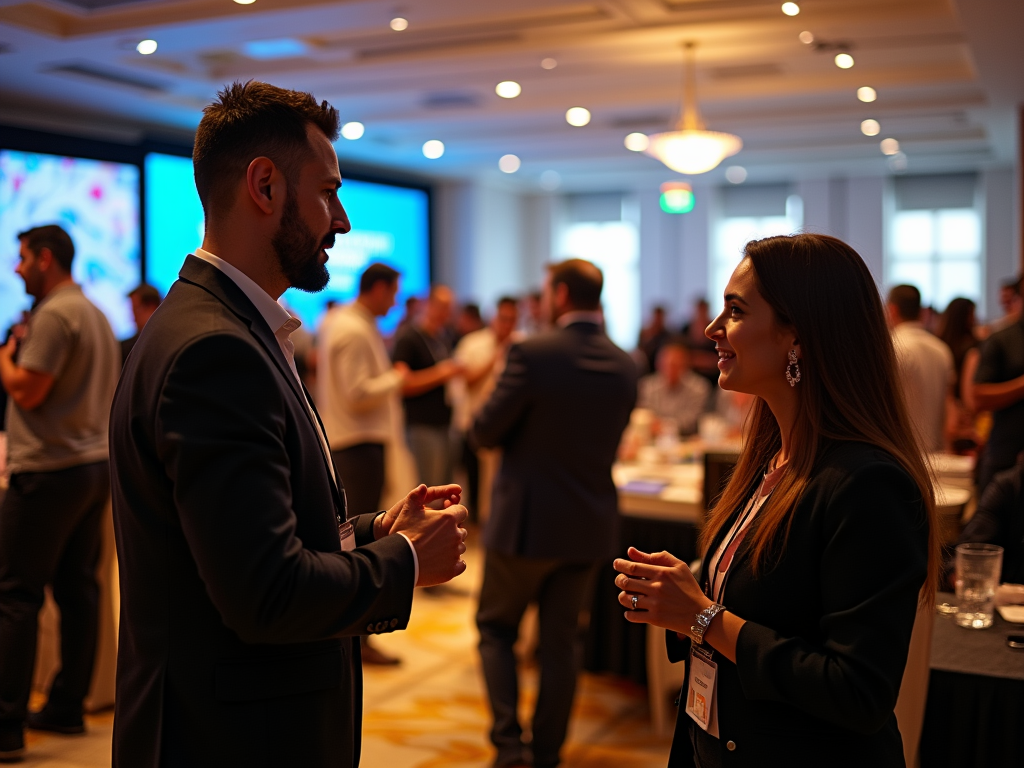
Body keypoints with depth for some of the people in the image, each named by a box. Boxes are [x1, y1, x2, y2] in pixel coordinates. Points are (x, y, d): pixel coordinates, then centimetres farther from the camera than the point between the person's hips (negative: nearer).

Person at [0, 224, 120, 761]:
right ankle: (67, 707, 19)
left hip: (50, 471, -9)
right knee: (77, 589, 11)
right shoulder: (96, 315, 17)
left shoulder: (54, 315, -12)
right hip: (95, 464, 9)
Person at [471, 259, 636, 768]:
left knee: (496, 630, 14)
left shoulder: (533, 354, -17)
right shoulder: (625, 366, 0)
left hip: (527, 520, -4)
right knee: (561, 640, 16)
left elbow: (485, 432, -11)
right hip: (590, 525, 5)